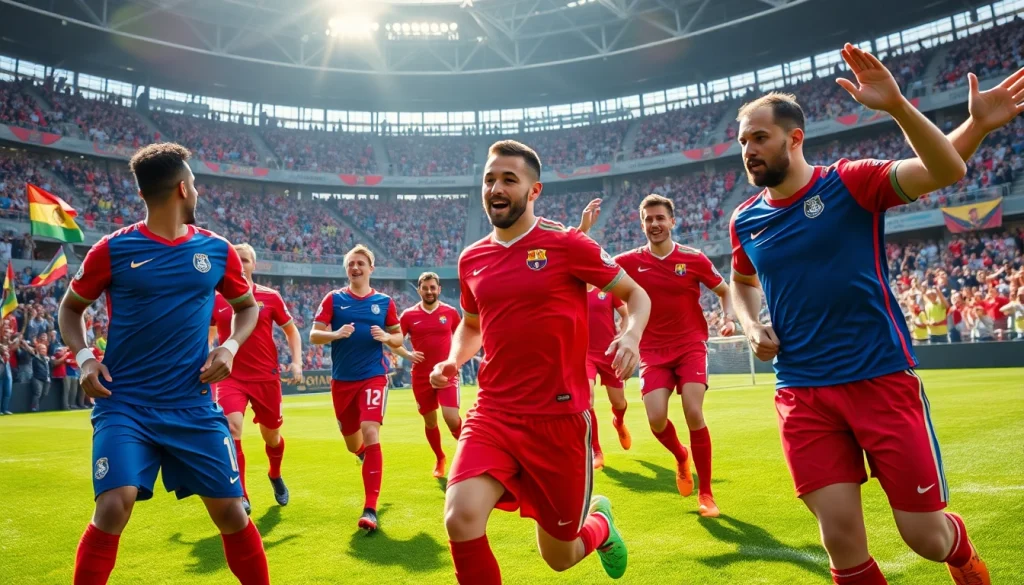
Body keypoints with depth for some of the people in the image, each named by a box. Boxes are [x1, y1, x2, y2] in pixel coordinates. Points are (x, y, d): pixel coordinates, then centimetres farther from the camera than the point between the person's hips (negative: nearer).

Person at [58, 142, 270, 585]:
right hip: (125, 404, -2)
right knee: (114, 506, -18)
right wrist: (83, 356, -7)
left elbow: (247, 306, 17)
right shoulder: (113, 249, -4)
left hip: (194, 406, 2)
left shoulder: (217, 250, 3)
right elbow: (70, 308, 10)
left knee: (230, 511, 3)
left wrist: (230, 347, -1)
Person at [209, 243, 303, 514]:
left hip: (266, 377, 0)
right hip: (230, 376, 0)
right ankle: (240, 497, -11)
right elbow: (208, 335, 17)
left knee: (271, 435, 14)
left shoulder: (270, 296, -2)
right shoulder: (216, 299, 1)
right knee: (232, 428, -22)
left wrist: (296, 362, -4)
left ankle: (275, 476, 46)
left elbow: (291, 330, 8)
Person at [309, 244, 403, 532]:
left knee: (370, 434, -18)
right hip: (342, 380, 2)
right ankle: (366, 454, 54)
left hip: (373, 377, -2)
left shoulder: (384, 301, 4)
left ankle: (370, 509, -15)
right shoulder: (333, 299, 2)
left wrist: (385, 337, -13)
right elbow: (314, 335, -3)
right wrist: (336, 334, -23)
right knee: (353, 444, 14)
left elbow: (398, 338, 10)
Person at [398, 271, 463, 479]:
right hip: (421, 377, 2)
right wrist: (408, 355, -16)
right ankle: (440, 458, 36)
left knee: (452, 418, -15)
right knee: (430, 422, 13)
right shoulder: (408, 315, -2)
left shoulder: (450, 312, 0)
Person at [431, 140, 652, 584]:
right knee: (460, 519, -23)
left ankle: (599, 523, 48)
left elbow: (636, 294, 3)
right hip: (493, 414, 3)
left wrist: (631, 336, -18)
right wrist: (452, 361, 5)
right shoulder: (471, 259, 8)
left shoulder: (565, 243, -6)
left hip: (559, 418, -3)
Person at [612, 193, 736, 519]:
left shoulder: (694, 258, -3)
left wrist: (729, 318, -7)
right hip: (653, 351, 1)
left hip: (690, 346, -1)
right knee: (656, 419, -13)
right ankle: (681, 456, 25)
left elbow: (724, 291, 11)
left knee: (693, 413, -14)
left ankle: (705, 493, 5)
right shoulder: (630, 261, -2)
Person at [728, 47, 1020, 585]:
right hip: (802, 394, 3)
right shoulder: (744, 220, 7)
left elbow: (945, 171, -21)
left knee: (926, 535, 7)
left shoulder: (849, 182, -5)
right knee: (841, 539, -2)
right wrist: (751, 327, 5)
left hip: (882, 378, -3)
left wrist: (897, 106, -37)